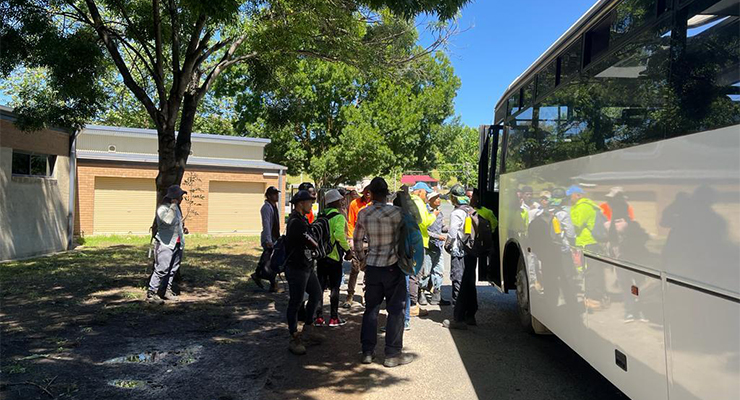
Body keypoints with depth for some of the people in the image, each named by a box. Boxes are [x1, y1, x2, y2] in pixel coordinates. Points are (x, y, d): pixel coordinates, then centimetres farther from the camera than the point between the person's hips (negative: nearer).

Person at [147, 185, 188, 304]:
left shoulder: (176, 207, 15)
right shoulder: (162, 208, -13)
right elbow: (168, 220, -32)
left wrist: (182, 229, 12)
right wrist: (173, 205, -26)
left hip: (177, 244, 9)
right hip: (165, 244, -9)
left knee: (173, 269, 13)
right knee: (162, 269, -12)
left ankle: (167, 290, 24)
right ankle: (151, 293, -5)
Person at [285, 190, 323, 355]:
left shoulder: (301, 219, 13)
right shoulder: (295, 221, -22)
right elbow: (312, 244, -20)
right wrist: (320, 244, -1)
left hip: (307, 266, 11)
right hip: (297, 269, -11)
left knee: (316, 294, 20)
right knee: (296, 302, 0)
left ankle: (307, 329, 32)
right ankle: (294, 339, 11)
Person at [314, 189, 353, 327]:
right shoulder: (339, 217, -11)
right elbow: (339, 234, -26)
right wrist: (348, 250, -17)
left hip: (320, 255, 6)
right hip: (334, 256, -5)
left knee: (320, 286, 11)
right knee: (334, 287, 5)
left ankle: (319, 317, 13)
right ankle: (334, 318, 11)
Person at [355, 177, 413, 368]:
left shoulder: (363, 214, -2)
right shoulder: (397, 212, -13)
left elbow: (357, 241, 6)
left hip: (372, 267, 4)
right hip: (393, 266, -3)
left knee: (371, 309, 14)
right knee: (396, 310, 6)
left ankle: (367, 352, 19)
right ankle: (392, 354, 11)